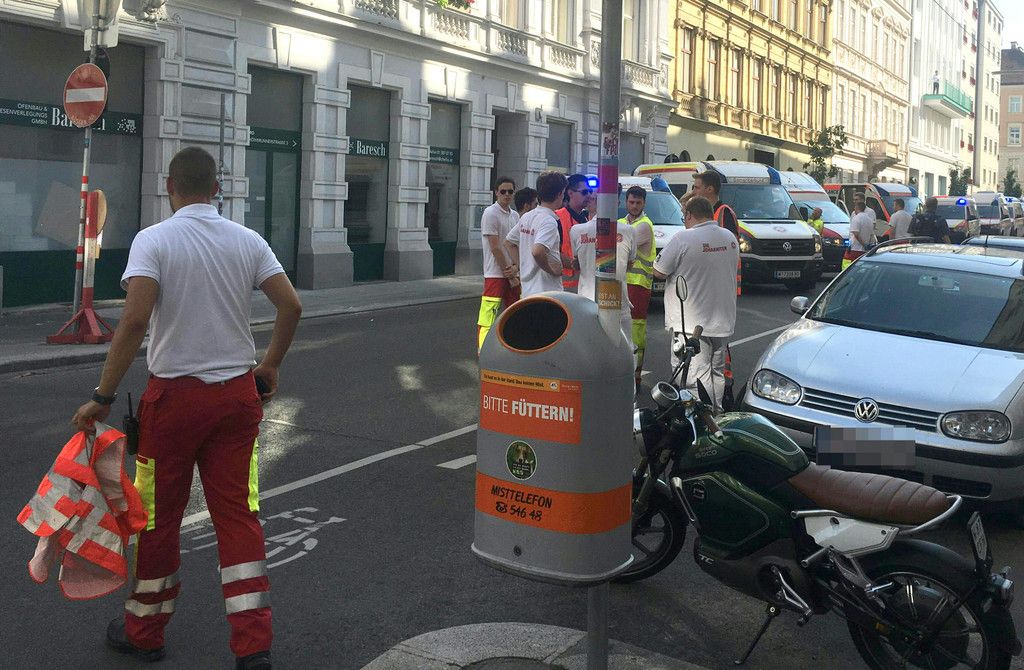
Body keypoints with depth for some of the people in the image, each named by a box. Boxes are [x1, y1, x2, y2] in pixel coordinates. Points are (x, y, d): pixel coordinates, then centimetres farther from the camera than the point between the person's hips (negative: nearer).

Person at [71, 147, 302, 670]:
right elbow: (291, 306, -2)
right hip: (238, 393, 3)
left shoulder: (153, 240, -10)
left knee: (158, 516, 12)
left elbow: (135, 319, -21)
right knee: (238, 514, 8)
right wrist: (269, 367, 13)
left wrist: (102, 397, -15)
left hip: (175, 394, -3)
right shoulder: (248, 241, 2)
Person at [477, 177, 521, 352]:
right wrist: (508, 274, -12)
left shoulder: (515, 215, 13)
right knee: (489, 314, -10)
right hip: (495, 273, -8)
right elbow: (495, 248, -14)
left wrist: (516, 267, -6)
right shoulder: (490, 214, -10)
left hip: (513, 274, 8)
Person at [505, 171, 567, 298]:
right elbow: (537, 251, -31)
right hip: (547, 291, -9)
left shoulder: (526, 217, 10)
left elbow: (508, 242, 21)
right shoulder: (549, 221, -17)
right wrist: (552, 270, -16)